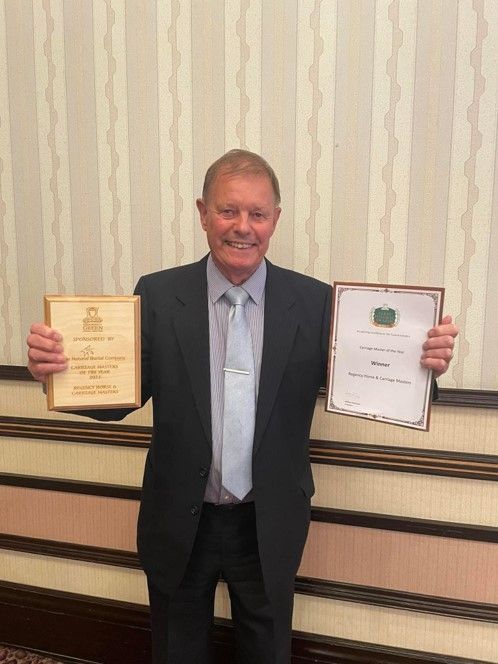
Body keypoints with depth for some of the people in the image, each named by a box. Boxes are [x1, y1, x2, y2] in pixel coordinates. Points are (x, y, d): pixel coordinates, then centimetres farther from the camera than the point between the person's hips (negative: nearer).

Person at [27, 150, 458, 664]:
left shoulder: (314, 301, -10)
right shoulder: (157, 295, -10)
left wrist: (421, 365, -30)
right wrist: (58, 366, -31)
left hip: (269, 525, 0)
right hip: (179, 523, 1)